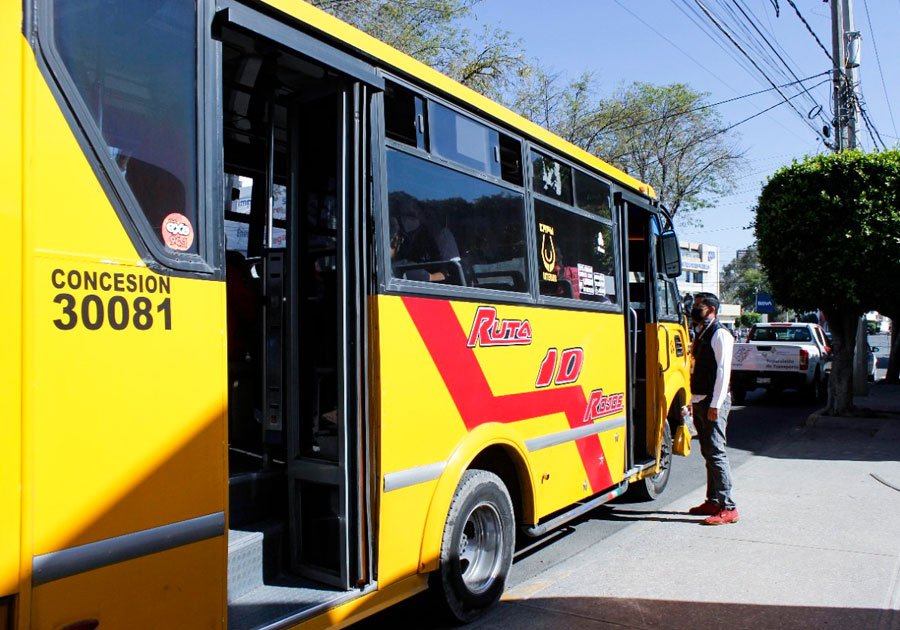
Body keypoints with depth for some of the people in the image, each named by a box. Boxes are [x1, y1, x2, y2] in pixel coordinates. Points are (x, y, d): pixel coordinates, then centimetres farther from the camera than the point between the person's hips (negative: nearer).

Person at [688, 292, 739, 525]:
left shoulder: (720, 334, -11)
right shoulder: (700, 334, 16)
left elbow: (723, 371, -17)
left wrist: (715, 405, -20)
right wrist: (694, 402, 17)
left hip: (713, 402, -9)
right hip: (699, 401, 9)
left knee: (716, 453, -9)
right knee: (708, 453, 14)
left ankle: (728, 508, -4)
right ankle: (713, 501, 23)